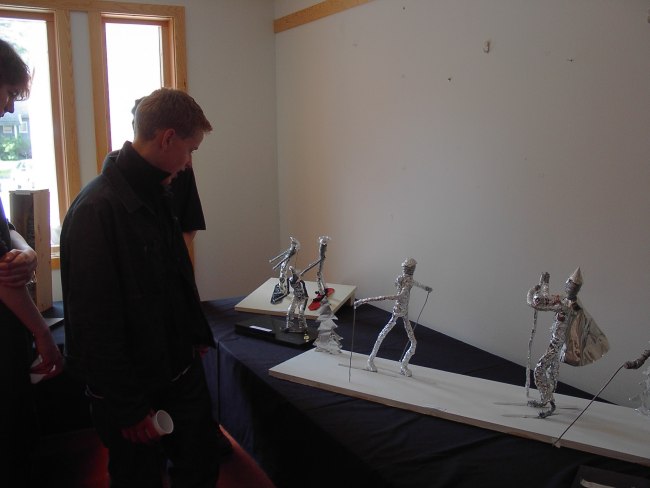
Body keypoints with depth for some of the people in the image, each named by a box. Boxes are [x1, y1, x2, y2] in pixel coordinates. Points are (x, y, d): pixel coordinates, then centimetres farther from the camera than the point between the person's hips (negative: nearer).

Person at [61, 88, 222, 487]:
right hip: (135, 387, -7)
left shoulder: (159, 195, 5)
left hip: (181, 370, 8)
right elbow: (94, 323, -23)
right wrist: (128, 408, -18)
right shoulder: (96, 210, -23)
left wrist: (197, 335, 12)